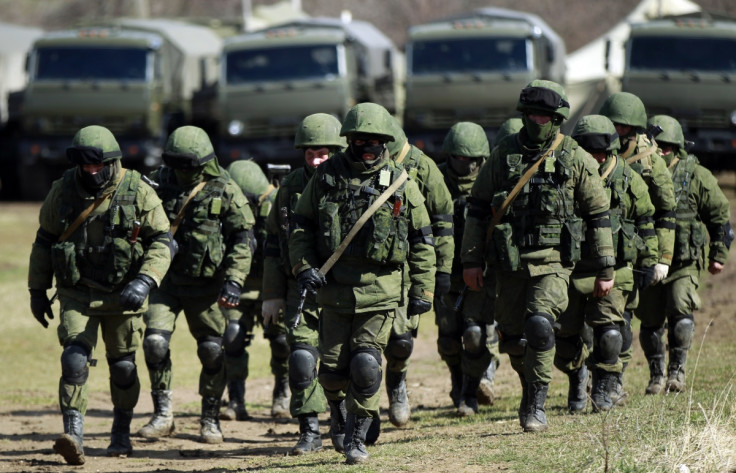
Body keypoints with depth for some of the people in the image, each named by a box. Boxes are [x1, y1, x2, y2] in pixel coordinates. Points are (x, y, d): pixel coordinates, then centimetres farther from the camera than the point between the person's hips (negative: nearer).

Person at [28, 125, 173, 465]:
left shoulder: (138, 193, -9)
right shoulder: (63, 192, -3)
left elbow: (161, 242, -7)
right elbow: (44, 242, 9)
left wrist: (145, 281, -22)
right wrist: (37, 289, 8)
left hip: (122, 296, 0)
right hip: (77, 295, 0)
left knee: (123, 367, 10)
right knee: (74, 360, -17)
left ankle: (121, 434, 30)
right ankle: (73, 436, -22)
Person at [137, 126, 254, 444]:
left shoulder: (224, 191, -6)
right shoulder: (161, 182, 1)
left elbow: (241, 241, -4)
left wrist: (233, 282, -13)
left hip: (205, 284, -2)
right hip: (166, 279, 2)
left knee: (212, 351, 0)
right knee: (155, 342, -11)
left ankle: (210, 420, 15)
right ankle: (162, 415, 2)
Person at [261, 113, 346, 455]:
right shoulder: (291, 187, 7)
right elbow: (273, 243, 13)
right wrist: (272, 295, 10)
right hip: (301, 288, 2)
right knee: (302, 356, -9)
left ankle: (342, 427, 22)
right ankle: (309, 432, 0)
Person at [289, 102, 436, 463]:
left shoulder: (401, 184, 3)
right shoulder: (326, 177, 5)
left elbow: (421, 241, 9)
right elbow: (301, 227, 10)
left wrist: (422, 290, 6)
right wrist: (304, 267, -5)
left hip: (381, 291, -1)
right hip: (335, 288, 1)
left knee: (366, 364, -11)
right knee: (332, 370, 2)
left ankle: (357, 437, 1)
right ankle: (340, 410, 32)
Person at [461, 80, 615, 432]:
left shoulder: (576, 159, 1)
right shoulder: (503, 155, 5)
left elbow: (598, 216, 6)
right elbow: (478, 208, 10)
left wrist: (605, 270, 5)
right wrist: (471, 260, 5)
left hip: (553, 260, -3)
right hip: (509, 262, 3)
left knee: (539, 325, -21)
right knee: (513, 338, 7)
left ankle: (537, 404, -10)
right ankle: (530, 388, 35)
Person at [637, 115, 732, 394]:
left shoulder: (696, 176, -1)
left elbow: (720, 215, 6)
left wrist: (718, 255, 3)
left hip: (684, 262, -2)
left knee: (680, 313, -18)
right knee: (650, 321, 4)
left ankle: (677, 371, -7)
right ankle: (656, 376, 18)